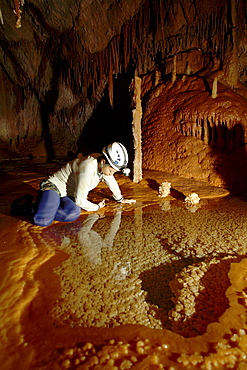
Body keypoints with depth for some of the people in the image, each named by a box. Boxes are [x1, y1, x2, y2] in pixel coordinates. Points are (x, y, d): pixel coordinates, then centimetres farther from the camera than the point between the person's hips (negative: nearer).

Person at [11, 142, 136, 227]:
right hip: (54, 187, -7)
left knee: (74, 213, -27)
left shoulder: (105, 164, -2)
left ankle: (42, 209, -5)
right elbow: (80, 201, -22)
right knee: (42, 221, -31)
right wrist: (97, 207, -5)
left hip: (67, 196, 8)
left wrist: (120, 199, 31)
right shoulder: (88, 168, -28)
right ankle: (25, 205, 1)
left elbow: (112, 182, 19)